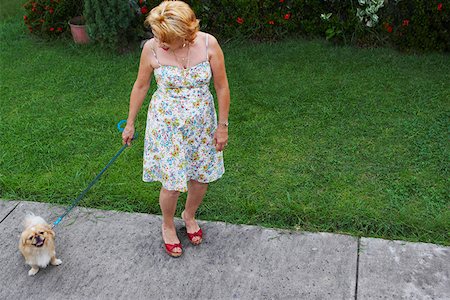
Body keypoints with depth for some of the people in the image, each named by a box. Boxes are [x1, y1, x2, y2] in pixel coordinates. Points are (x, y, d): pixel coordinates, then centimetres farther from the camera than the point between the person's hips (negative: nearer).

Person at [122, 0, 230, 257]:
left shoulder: (208, 44, -17)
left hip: (202, 124, 2)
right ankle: (168, 225, 35)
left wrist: (222, 125, -2)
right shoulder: (152, 48, -17)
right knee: (172, 183, 3)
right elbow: (141, 86, -1)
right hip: (167, 126, -2)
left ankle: (189, 215, 47)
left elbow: (222, 87, -6)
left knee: (202, 177, 15)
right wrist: (130, 124, 7)